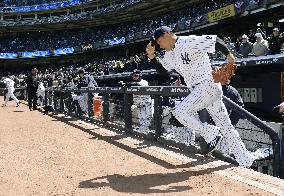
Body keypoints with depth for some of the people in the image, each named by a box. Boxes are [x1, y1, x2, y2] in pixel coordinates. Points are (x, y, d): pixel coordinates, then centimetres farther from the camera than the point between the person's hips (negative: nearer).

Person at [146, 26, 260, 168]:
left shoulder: (189, 42, -14)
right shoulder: (170, 54, 13)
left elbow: (215, 40, -13)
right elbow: (161, 67, 20)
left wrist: (228, 55, -10)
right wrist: (151, 56, 5)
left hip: (209, 85, -9)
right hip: (197, 90, 9)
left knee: (180, 111, -19)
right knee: (225, 126, 10)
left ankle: (211, 134, -5)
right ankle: (245, 160, 17)